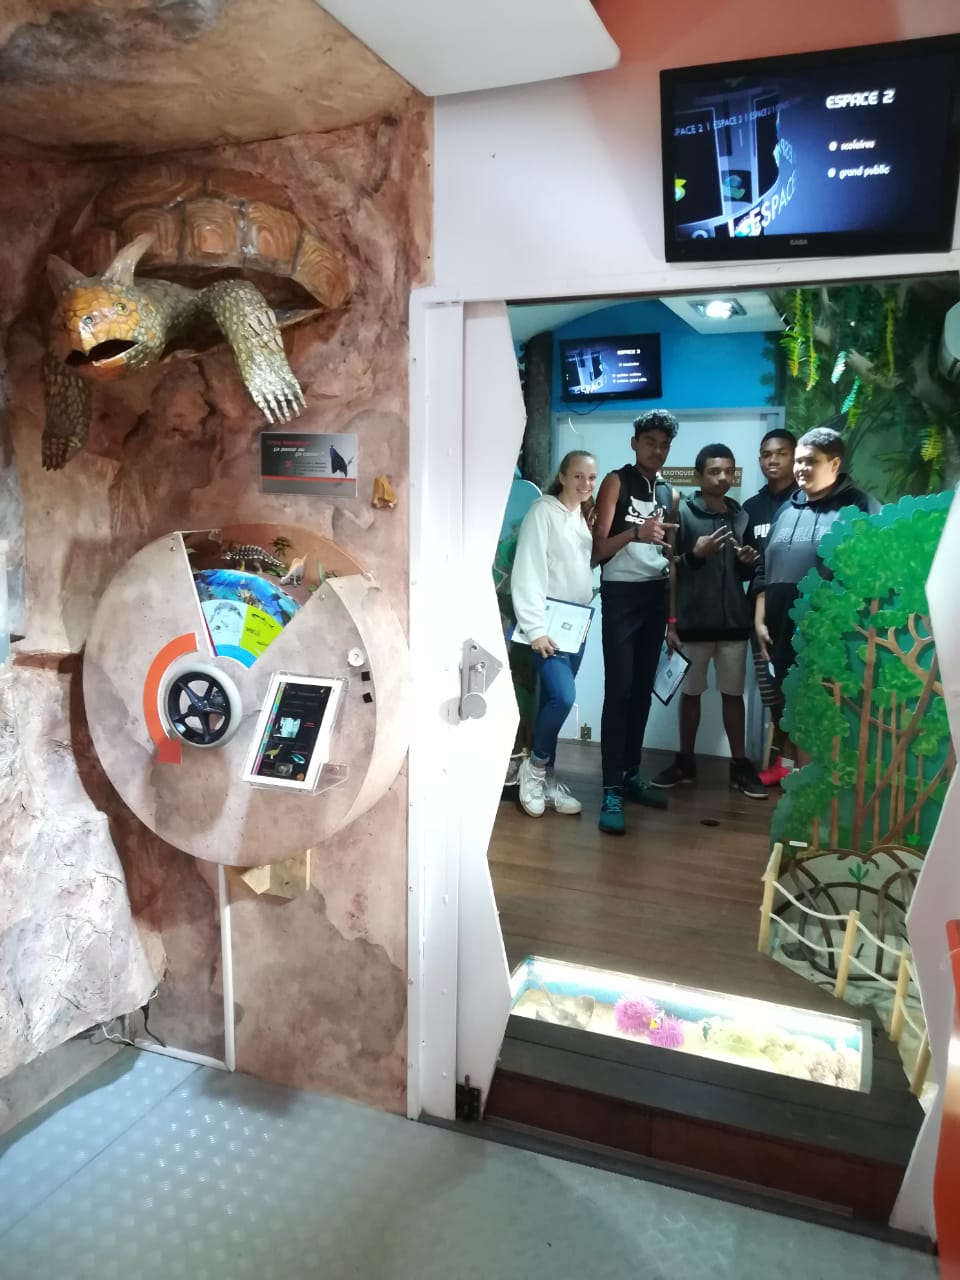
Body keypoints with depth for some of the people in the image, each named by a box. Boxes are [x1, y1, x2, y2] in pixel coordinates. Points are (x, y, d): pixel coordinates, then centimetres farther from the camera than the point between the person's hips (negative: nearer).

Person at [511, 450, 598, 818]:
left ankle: (546, 778, 18)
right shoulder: (543, 511, -9)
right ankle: (533, 767, 4)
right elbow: (528, 571, -15)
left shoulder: (585, 516, 13)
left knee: (554, 700, 10)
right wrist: (535, 627, -20)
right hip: (549, 623, -7)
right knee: (563, 697, -18)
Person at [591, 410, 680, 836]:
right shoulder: (616, 482, -1)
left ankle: (632, 774, 18)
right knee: (618, 691, -9)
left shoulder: (670, 494, 14)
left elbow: (670, 557, 18)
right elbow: (596, 550, -9)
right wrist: (635, 534, -26)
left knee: (643, 689, 8)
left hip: (657, 596, 6)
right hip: (621, 595, -5)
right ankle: (611, 791, -7)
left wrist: (673, 614, 12)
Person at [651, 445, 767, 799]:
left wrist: (748, 563, -2)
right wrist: (694, 554, -21)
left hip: (734, 621, 3)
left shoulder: (741, 516, 11)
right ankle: (685, 761, 18)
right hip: (693, 621, -3)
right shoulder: (683, 513, -2)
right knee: (690, 692, 8)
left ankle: (740, 764, 14)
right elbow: (668, 570, -6)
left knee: (733, 693, 7)